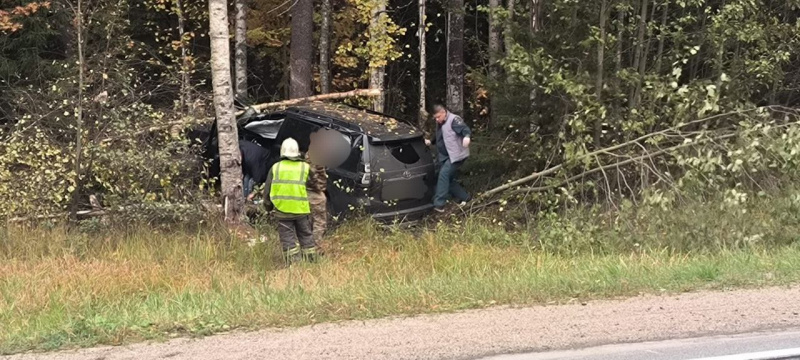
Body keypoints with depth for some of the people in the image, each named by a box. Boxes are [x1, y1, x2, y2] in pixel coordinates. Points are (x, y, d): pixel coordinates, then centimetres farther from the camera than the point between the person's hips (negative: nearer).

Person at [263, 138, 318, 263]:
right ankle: (311, 261, 16)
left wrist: (268, 206, 20)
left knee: (288, 239, 3)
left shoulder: (275, 168, 3)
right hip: (301, 210, 0)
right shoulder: (305, 167, 1)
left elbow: (267, 191, 7)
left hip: (282, 211, 0)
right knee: (306, 237, 12)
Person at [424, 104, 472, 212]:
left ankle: (439, 204, -24)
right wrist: (431, 142, 14)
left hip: (456, 156, -10)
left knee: (444, 174, -21)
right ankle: (465, 198, 25)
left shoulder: (454, 120, -14)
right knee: (449, 180, 11)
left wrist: (466, 136, -51)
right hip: (445, 156, 10)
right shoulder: (440, 124, 14)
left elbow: (465, 129, -30)